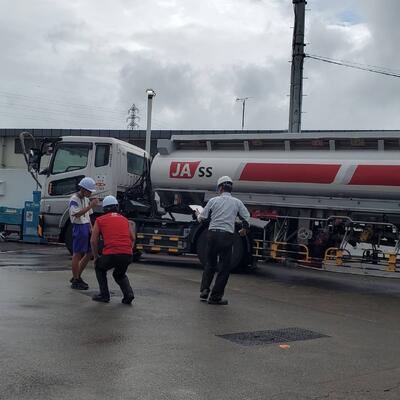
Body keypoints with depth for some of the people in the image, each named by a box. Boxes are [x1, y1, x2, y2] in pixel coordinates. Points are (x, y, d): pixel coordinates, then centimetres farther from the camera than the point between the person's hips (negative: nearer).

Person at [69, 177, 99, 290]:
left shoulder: (86, 199, 15)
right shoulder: (74, 199, -11)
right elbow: (76, 214, -26)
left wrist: (91, 228, 10)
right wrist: (91, 206, -27)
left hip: (86, 227, 9)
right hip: (79, 227, -9)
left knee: (89, 253, 11)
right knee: (77, 254, -2)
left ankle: (77, 276, 24)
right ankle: (75, 281, 5)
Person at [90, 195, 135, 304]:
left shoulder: (100, 220, 12)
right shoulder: (124, 219, 21)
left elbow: (93, 241, 10)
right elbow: (132, 238, 19)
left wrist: (96, 257, 21)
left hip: (111, 254, -3)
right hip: (127, 255, 3)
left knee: (100, 268, 29)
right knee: (119, 275, 31)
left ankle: (104, 295, 20)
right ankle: (128, 293, 7)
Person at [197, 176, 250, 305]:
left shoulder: (213, 200, 4)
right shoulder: (237, 202, 5)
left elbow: (202, 218, 6)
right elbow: (246, 218, 7)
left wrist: (198, 216, 30)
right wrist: (244, 229, 27)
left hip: (212, 234, 2)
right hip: (227, 236, -1)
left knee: (210, 264, 19)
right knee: (225, 267, 6)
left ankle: (204, 290, 11)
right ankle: (215, 297, 7)